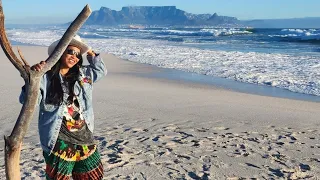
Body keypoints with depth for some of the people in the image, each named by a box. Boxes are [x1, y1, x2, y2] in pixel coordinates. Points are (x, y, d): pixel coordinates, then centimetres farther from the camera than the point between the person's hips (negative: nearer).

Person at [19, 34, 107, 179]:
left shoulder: (83, 74, 9)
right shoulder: (45, 77, -9)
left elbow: (101, 71, 26)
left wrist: (91, 54, 13)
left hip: (84, 136, 6)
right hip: (59, 141, -5)